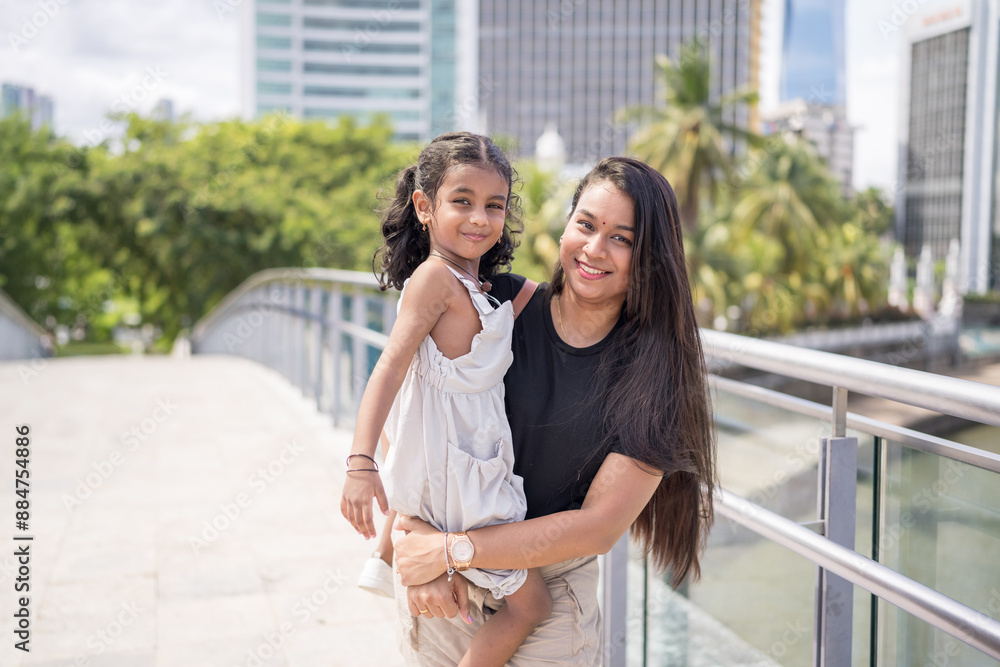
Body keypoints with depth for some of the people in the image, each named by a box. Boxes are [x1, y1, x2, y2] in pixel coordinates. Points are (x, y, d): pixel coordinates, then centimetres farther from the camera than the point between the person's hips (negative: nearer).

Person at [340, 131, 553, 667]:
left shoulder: (478, 287, 10)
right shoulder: (435, 276, -17)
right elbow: (392, 365, -26)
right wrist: (361, 462, -33)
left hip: (478, 472, 9)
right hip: (451, 478, -9)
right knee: (530, 602, 1)